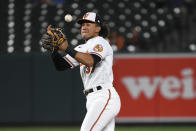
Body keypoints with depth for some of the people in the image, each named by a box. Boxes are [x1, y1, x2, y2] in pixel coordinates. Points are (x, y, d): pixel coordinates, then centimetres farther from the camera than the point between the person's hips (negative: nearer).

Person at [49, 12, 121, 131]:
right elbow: (61, 65, 14)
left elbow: (90, 61, -23)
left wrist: (67, 48, -23)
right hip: (93, 99, 9)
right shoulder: (82, 49, 23)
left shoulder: (100, 42, -2)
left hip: (104, 97, -9)